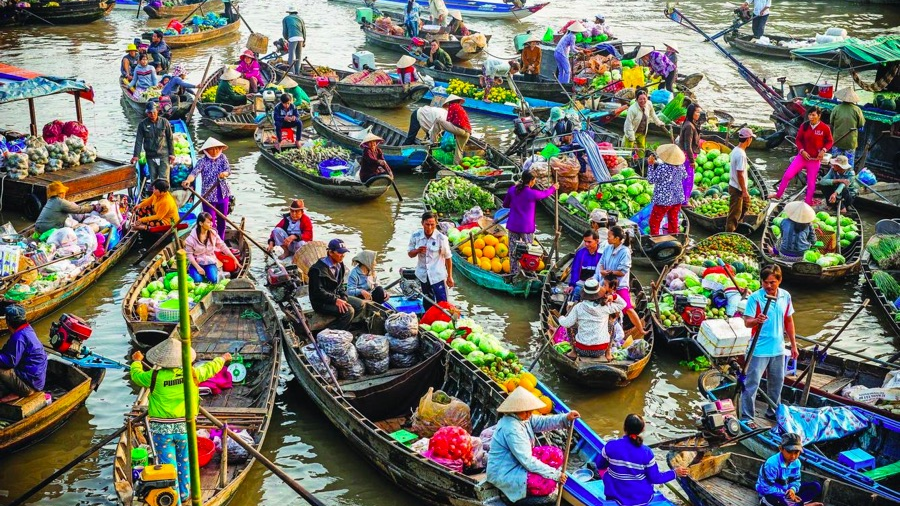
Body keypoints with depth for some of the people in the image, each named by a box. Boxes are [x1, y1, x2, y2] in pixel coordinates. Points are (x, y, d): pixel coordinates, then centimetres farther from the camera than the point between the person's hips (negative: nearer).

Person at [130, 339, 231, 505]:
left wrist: (136, 361, 28)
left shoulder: (155, 377, -12)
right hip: (184, 427, 2)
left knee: (167, 464, 6)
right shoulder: (192, 373, -7)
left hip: (162, 429, -2)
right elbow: (210, 368, 11)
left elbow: (136, 375, 7)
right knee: (184, 462, 20)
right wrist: (222, 359, 32)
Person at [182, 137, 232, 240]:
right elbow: (195, 172, -24)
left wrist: (224, 173, -33)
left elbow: (228, 170, -7)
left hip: (223, 194, 4)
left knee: (222, 220, 15)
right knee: (211, 222, -3)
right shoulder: (202, 161, -10)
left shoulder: (222, 158, 3)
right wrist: (188, 180, -46)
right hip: (208, 196, -4)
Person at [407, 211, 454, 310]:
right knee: (428, 303, 21)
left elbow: (448, 258, -8)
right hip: (423, 275, 4)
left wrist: (449, 277, -4)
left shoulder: (441, 238, -17)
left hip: (438, 276, -4)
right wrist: (417, 251, -21)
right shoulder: (416, 236, -8)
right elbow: (410, 254, 3)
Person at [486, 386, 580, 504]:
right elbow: (528, 461, -30)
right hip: (505, 474, -10)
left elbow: (543, 422, -1)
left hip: (520, 461, 10)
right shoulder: (511, 429, -31)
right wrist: (555, 474, -24)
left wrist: (566, 418, -18)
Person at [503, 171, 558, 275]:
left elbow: (505, 204, 11)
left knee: (513, 252, 9)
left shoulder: (512, 190, -3)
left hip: (513, 226, 4)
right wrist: (553, 188, 28)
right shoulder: (532, 193, -14)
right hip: (526, 227, -4)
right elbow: (544, 194, 8)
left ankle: (513, 274, 15)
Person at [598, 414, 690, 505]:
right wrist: (675, 472, 4)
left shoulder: (610, 446, -18)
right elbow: (655, 478, -10)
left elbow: (599, 466, 0)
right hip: (643, 498, 1)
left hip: (617, 496, -1)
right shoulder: (646, 452, -19)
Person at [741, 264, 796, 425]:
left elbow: (789, 321, 13)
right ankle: (746, 417, 3)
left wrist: (793, 345, 15)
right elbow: (747, 322, -15)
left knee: (777, 382, 18)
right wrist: (756, 320, -38)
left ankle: (773, 412, 35)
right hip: (759, 349, -5)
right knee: (752, 383, -4)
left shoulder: (785, 296, 2)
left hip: (778, 349, 5)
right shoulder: (755, 297, -13)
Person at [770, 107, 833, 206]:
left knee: (811, 182, 5)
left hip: (815, 159, -2)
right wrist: (802, 150, -10)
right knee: (787, 174, -4)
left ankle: (808, 203, 18)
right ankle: (778, 194, 12)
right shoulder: (804, 126, -6)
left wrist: (824, 150, -16)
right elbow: (799, 139, 4)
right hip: (802, 156, 2)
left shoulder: (825, 128, -11)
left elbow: (830, 141, 1)